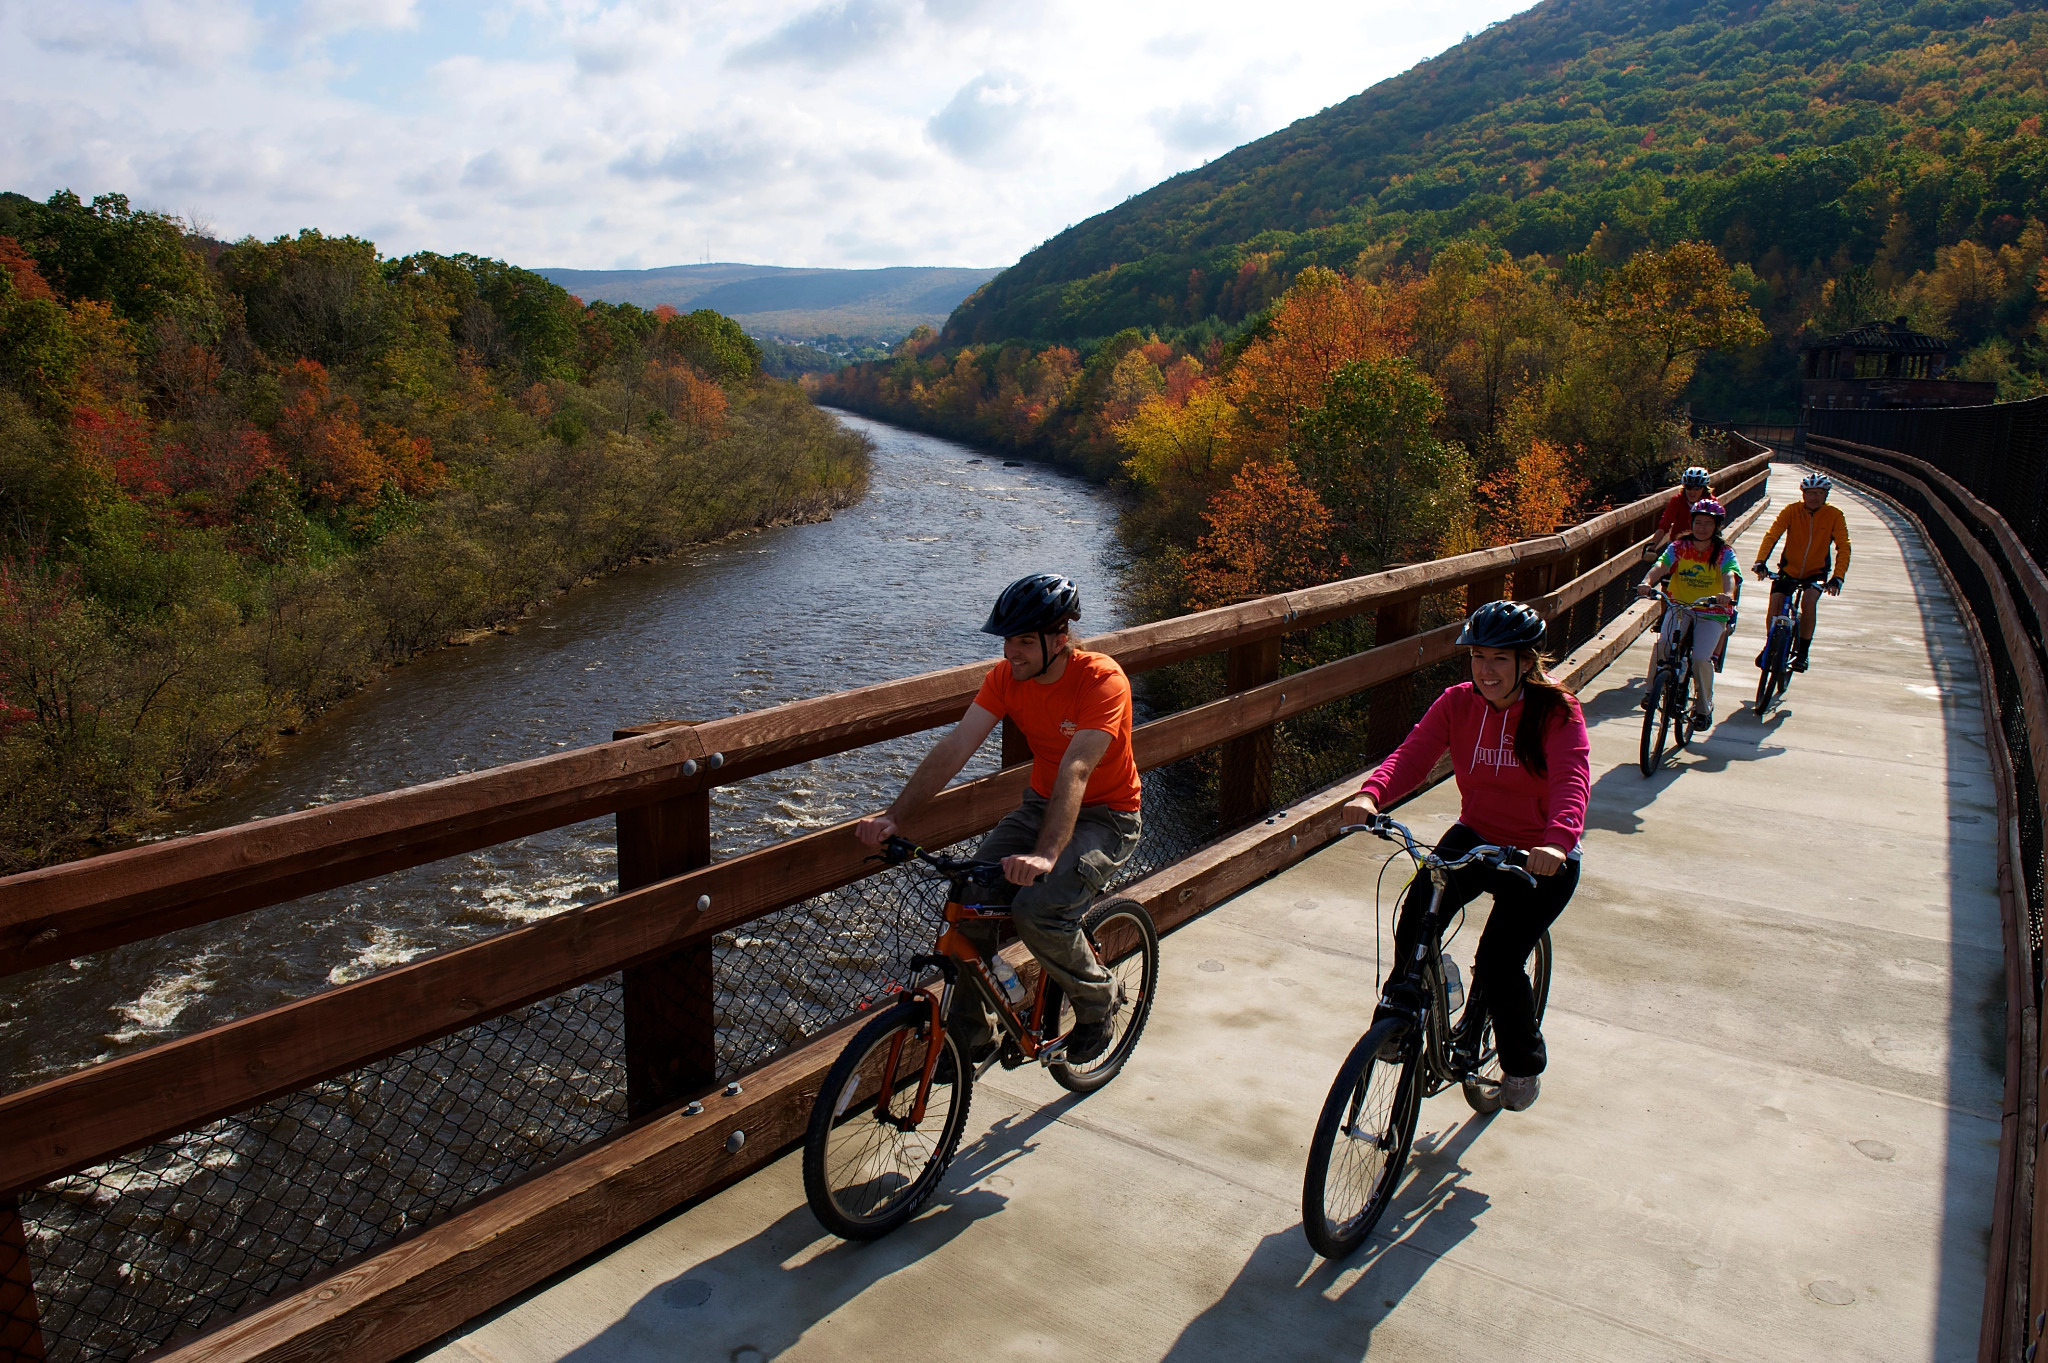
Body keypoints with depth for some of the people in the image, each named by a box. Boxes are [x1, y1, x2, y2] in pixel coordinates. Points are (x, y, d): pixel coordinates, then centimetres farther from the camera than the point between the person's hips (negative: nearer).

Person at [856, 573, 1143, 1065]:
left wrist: (1045, 855, -51)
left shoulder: (1102, 680, -26)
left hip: (1107, 817, -5)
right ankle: (970, 1034, 4)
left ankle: (1096, 998, 2)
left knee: (1036, 909, -28)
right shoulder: (1006, 676, -9)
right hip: (1042, 804, 6)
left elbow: (1075, 770, -38)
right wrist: (894, 817, -27)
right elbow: (955, 747, -16)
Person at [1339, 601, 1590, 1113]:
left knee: (1499, 960, -15)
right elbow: (1411, 755, -18)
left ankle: (1524, 1062, 16)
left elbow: (1572, 782, -31)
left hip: (1541, 858, -3)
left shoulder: (1557, 712, -16)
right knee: (1417, 908, -22)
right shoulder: (1458, 703, -5)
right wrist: (1370, 794, -39)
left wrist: (1557, 840, -52)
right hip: (1475, 838, 4)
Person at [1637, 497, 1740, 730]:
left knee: (1701, 658, -19)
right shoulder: (1679, 548, -1)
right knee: (1662, 645, -26)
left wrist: (1728, 594, -48)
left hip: (1711, 614, -1)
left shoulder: (1724, 553, -6)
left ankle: (1703, 707, 6)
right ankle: (1651, 690, -4)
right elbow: (1660, 566, -19)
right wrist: (1647, 582, -42)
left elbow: (1730, 575, -25)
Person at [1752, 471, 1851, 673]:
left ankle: (1802, 652, -11)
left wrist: (1837, 577, -31)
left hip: (1817, 571, -1)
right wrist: (1760, 562, -39)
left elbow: (1843, 546, -18)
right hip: (1789, 568, 1)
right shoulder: (1792, 510, -14)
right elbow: (1772, 535, -23)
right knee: (1775, 605, -16)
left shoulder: (1834, 515, -14)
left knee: (1809, 602, -26)